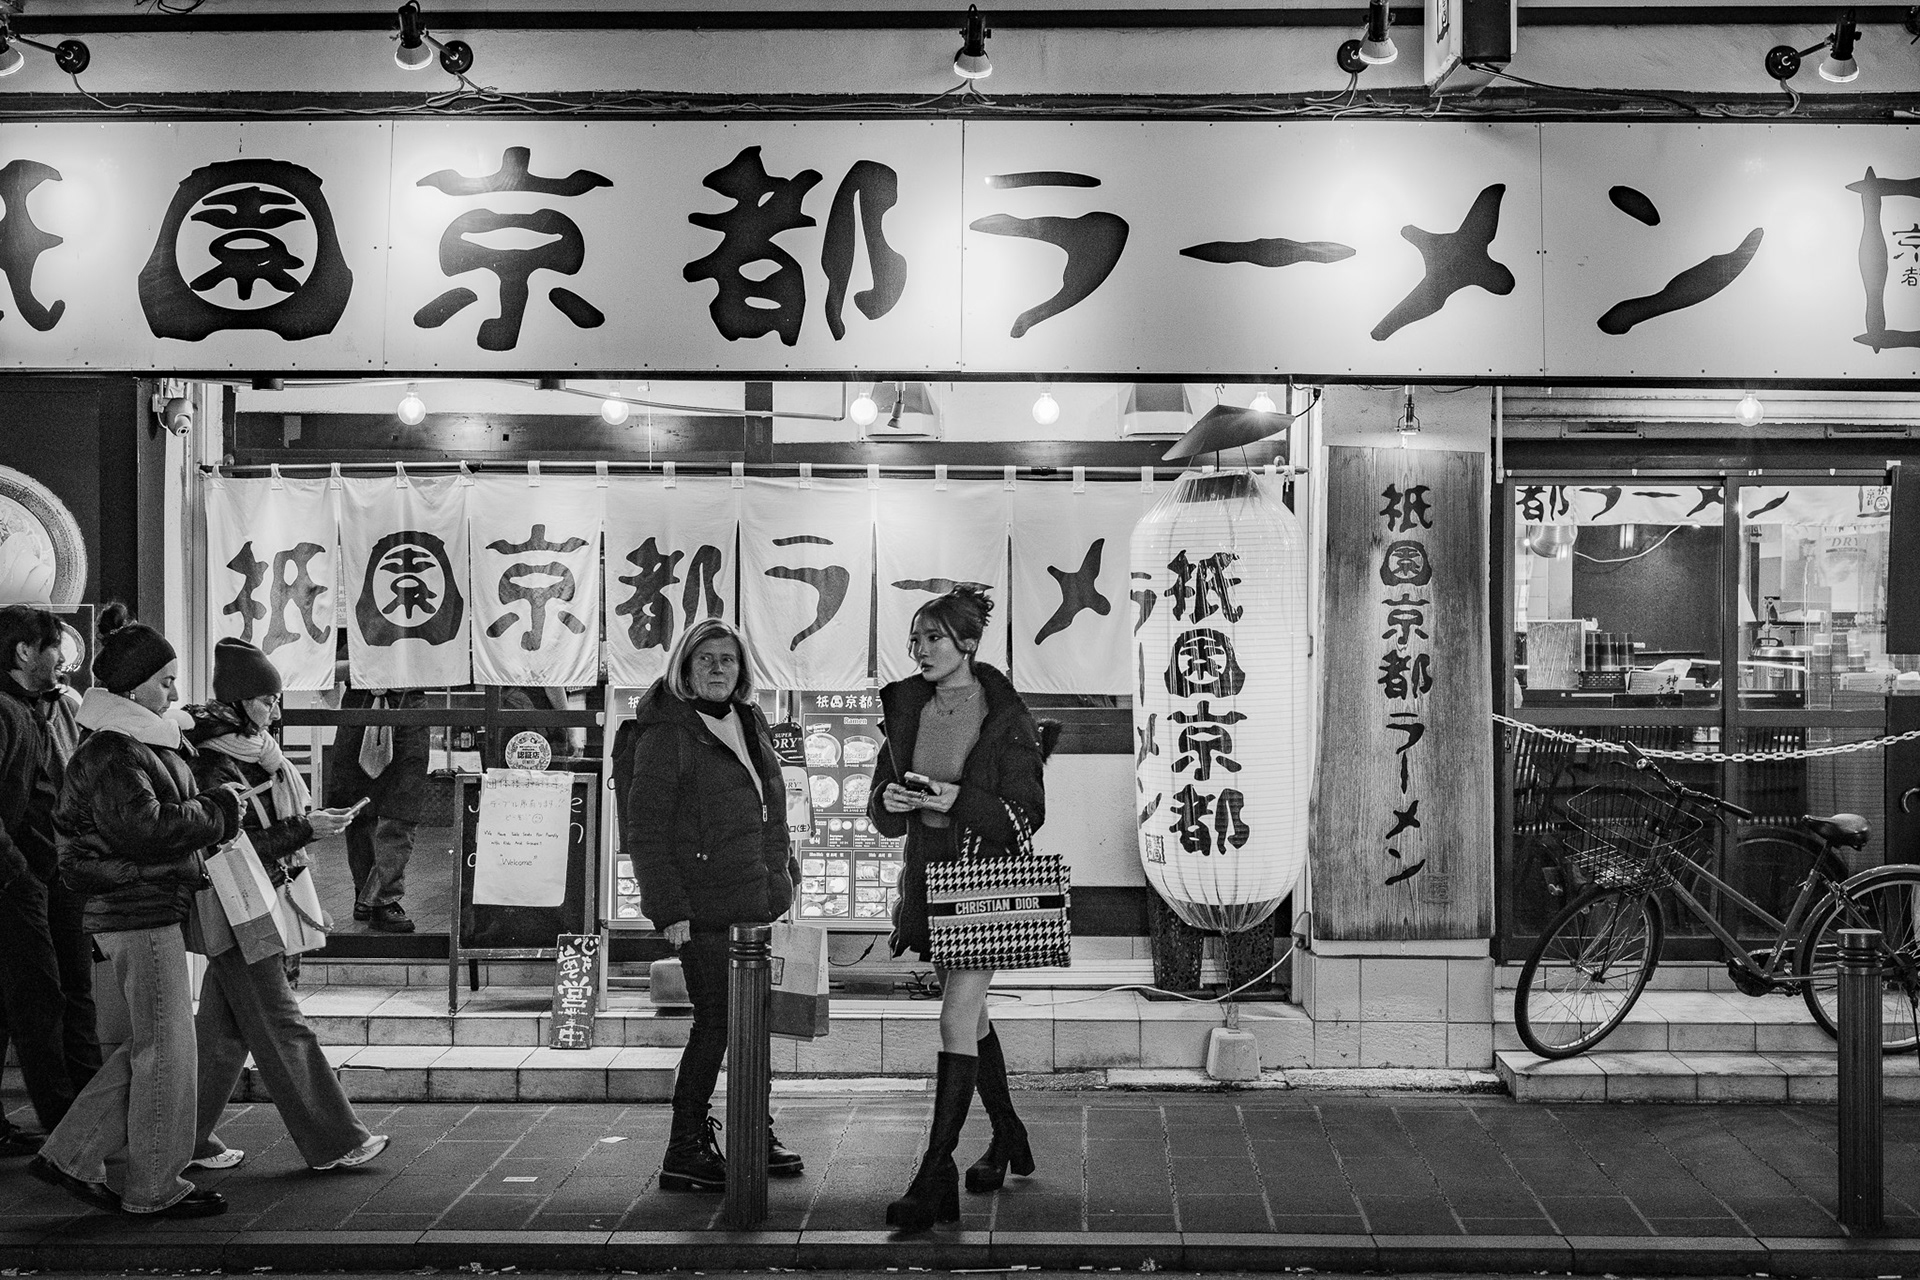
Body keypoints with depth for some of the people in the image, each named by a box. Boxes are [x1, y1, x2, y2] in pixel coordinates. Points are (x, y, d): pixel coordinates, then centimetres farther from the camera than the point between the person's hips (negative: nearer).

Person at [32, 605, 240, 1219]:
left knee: (147, 1046, 15)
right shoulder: (112, 753, -16)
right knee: (165, 1048, -2)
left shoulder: (148, 742, 15)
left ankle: (70, 1156, 21)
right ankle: (153, 1188, 9)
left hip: (156, 909, 10)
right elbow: (142, 826, -27)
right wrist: (218, 808, -18)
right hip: (138, 912, -10)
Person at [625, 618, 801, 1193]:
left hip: (756, 899, 7)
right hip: (703, 907, -7)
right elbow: (643, 828, -13)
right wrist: (669, 907, -17)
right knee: (716, 1021, -6)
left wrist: (784, 877, 19)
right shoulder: (667, 733, -10)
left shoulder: (750, 721, 13)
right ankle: (684, 1154, 3)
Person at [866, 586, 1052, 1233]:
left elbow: (1027, 813, -12)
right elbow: (883, 813, 10)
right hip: (930, 876, 6)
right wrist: (889, 799, -14)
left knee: (957, 1020, -12)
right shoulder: (906, 707, 7)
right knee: (971, 1015, 18)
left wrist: (959, 800, -25)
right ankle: (1007, 1136, 36)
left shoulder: (1006, 717, -11)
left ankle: (936, 1174, -11)